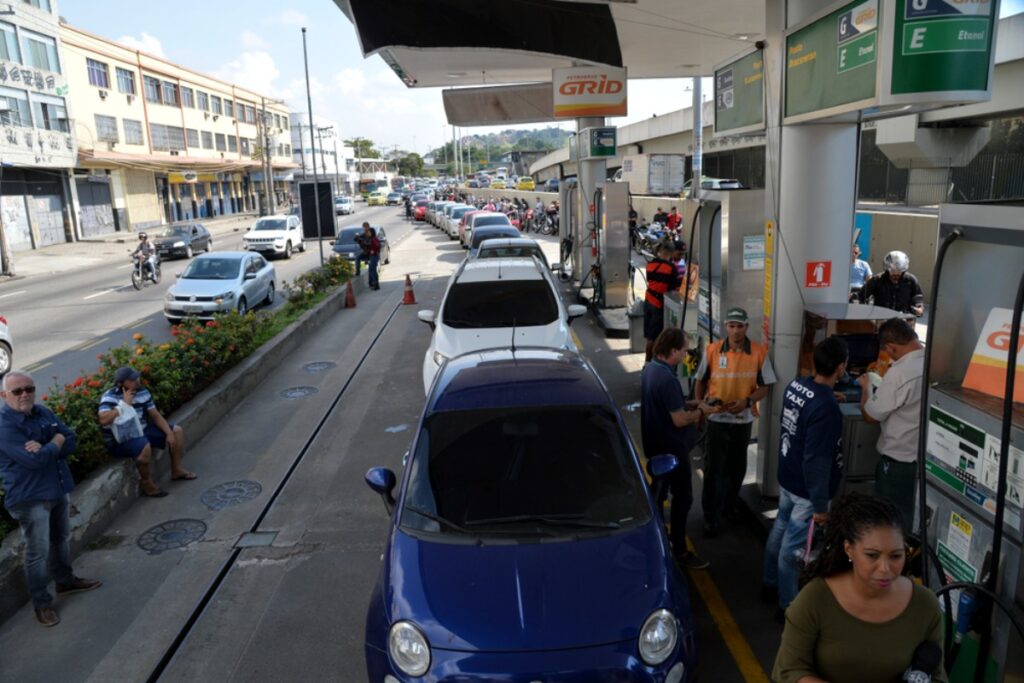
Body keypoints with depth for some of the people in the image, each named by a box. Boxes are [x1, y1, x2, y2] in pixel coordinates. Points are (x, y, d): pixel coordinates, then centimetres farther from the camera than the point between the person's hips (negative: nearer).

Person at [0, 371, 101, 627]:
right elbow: (34, 460, -28)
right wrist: (56, 441, -11)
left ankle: (65, 581, 42)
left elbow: (71, 441, -1)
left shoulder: (43, 412, 2)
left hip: (57, 488, 8)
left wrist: (45, 448, -20)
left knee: (61, 538, 23)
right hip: (30, 497, -8)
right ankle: (42, 603, 17)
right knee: (38, 552, 2)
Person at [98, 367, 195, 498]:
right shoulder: (109, 397, -18)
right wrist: (124, 404, -28)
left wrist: (169, 433, -6)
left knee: (177, 431, 5)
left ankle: (177, 470, 18)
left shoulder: (142, 392, 1)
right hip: (119, 440, -8)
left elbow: (155, 415, 6)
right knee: (144, 447, -38)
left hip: (141, 430, 8)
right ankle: (146, 482, -12)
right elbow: (103, 420, -34)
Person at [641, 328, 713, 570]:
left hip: (655, 444, 10)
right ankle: (679, 550, 13)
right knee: (682, 497, 3)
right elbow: (679, 419, -26)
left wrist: (688, 405, 6)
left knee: (659, 491, 23)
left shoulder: (650, 368, 2)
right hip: (672, 448, -10)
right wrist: (699, 411, -9)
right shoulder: (667, 379, -29)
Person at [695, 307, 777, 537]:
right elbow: (701, 381, 4)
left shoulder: (759, 352, -8)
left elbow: (764, 387, -3)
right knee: (713, 469, 1)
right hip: (717, 419, -2)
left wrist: (747, 401, -19)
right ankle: (711, 518, 11)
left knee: (737, 467, 19)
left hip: (743, 420, 2)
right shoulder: (712, 350, -8)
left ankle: (730, 505, 42)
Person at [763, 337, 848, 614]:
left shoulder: (796, 385, -6)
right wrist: (820, 505, -19)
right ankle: (788, 604, 23)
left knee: (780, 529, 23)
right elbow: (816, 461, -28)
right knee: (793, 546, 6)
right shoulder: (826, 407, -30)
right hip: (806, 489, -8)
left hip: (787, 478, 8)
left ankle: (769, 582, 42)